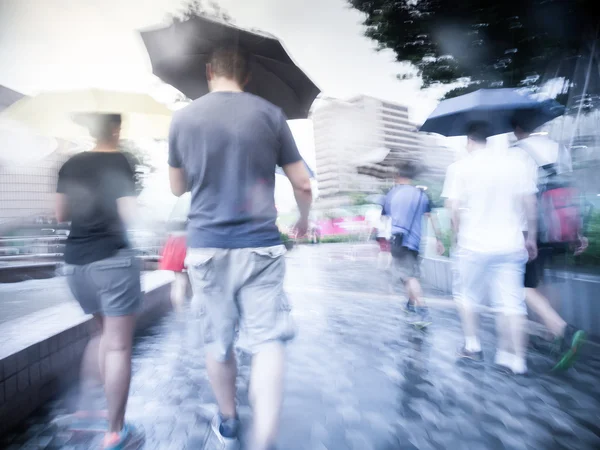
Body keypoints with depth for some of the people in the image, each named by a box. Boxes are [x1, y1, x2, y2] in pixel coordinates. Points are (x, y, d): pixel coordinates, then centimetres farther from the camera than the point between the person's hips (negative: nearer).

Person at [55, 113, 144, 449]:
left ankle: (87, 406, 27)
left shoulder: (71, 165, 10)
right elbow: (129, 216, -14)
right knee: (119, 346, 1)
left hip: (76, 261, 7)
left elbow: (61, 215, 15)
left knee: (105, 334, 25)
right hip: (113, 259, -7)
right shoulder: (119, 162, -7)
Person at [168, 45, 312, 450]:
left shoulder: (183, 118, 4)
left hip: (206, 247, 2)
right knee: (268, 342, 2)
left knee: (218, 341, 16)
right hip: (260, 247, -2)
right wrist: (304, 219, 20)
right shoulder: (270, 114, 0)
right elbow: (303, 184, 2)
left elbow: (178, 188, 15)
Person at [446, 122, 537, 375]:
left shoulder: (463, 168, -4)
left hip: (474, 246, -2)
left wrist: (458, 235, 7)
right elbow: (529, 202, 2)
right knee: (512, 303, 7)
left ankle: (472, 346, 22)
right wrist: (531, 237, 10)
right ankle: (516, 360, 8)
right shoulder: (514, 160, 4)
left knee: (468, 297, 16)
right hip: (510, 246, 3)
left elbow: (455, 209, -8)